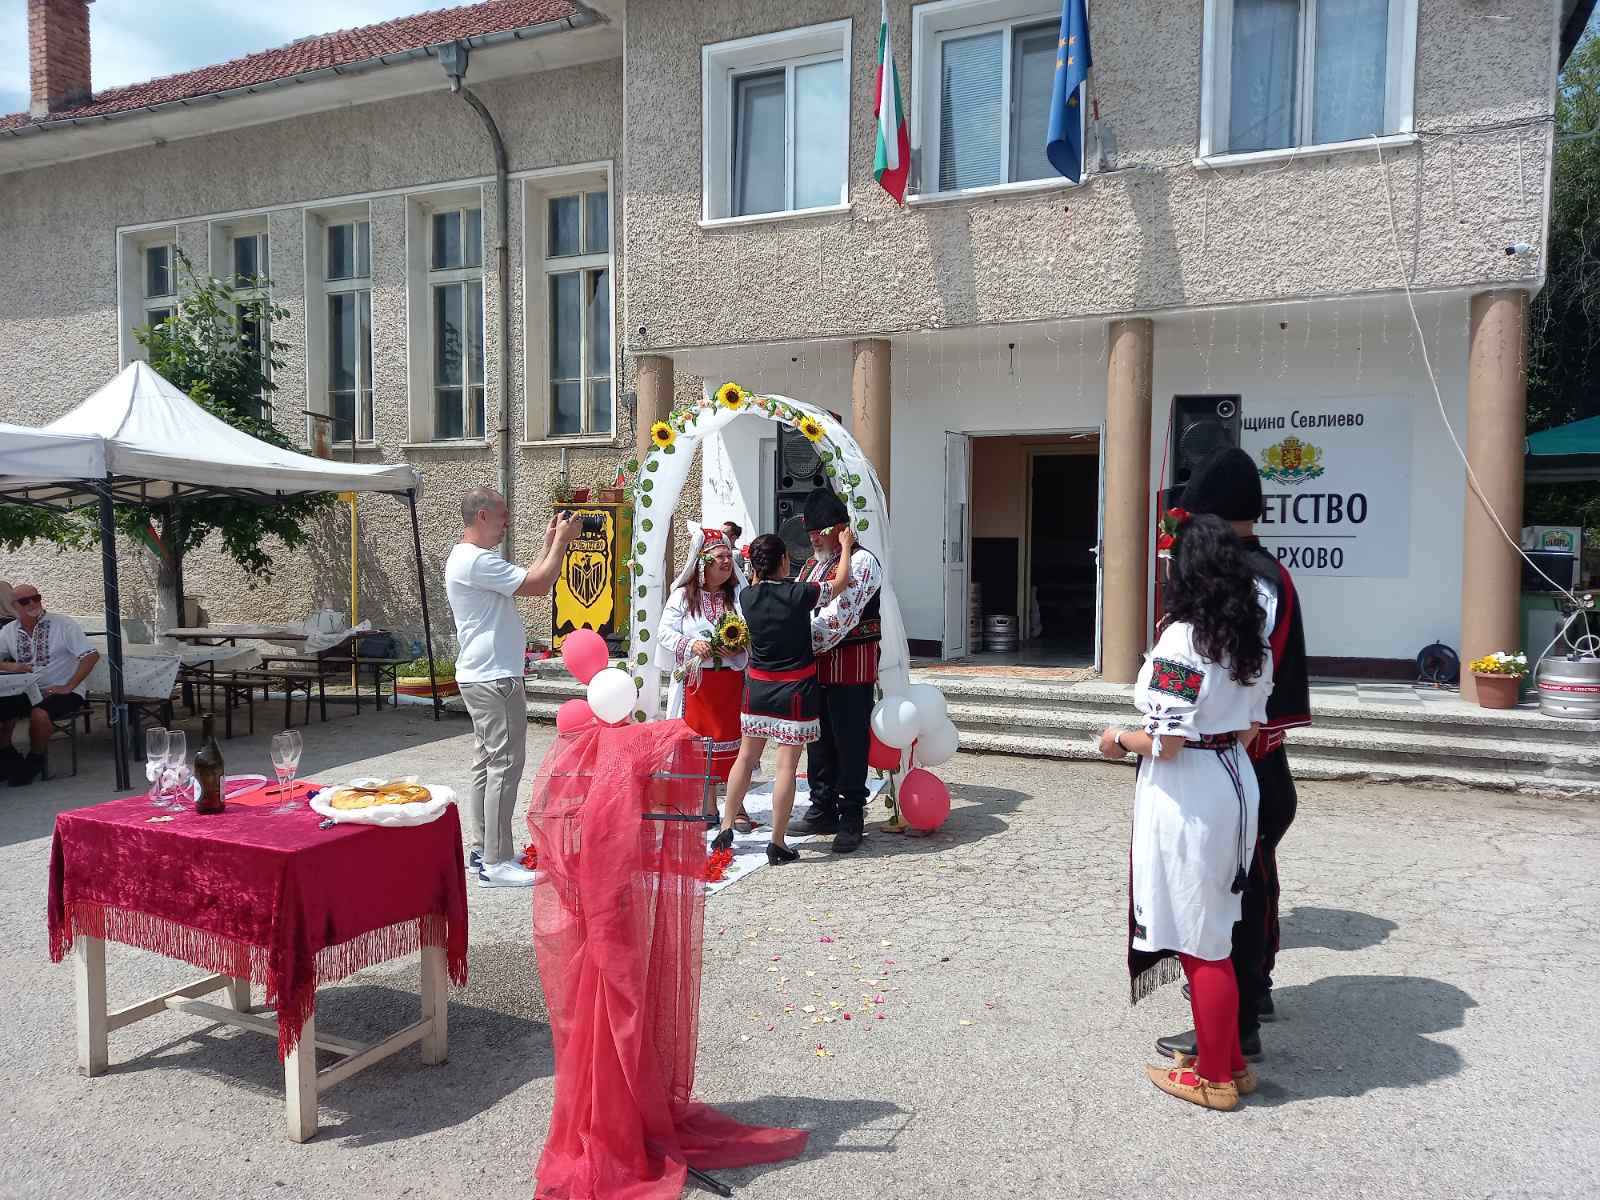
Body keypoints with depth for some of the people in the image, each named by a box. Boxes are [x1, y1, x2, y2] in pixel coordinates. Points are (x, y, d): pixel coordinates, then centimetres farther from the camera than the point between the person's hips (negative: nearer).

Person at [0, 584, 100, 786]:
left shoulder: (64, 625, -6)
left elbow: (92, 656, -14)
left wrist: (68, 688, -18)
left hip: (62, 691, -5)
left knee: (39, 714, -33)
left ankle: (36, 760, -7)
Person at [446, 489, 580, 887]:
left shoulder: (467, 557, 17)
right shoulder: (477, 560, -18)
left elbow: (527, 580, 18)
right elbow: (538, 585, -20)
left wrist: (550, 544, 15)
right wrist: (561, 542, -8)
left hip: (482, 678, 11)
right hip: (494, 679, -11)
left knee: (487, 764, 14)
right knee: (504, 766, -8)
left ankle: (482, 851, 21)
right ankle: (496, 863, -3)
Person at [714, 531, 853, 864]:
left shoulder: (747, 597, -5)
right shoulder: (799, 594, -15)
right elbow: (841, 582, 1)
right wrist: (846, 545, 14)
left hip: (758, 687, 4)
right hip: (795, 690, -4)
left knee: (746, 757, 17)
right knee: (786, 765, 1)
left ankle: (725, 829, 22)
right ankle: (777, 845, 7)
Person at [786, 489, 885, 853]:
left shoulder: (862, 561, -10)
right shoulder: (811, 565, 18)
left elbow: (840, 614, -21)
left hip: (851, 665, -8)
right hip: (816, 665, 8)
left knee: (850, 742, -2)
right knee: (819, 739, 15)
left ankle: (852, 819, 7)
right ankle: (823, 811, 27)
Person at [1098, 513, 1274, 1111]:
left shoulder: (1181, 638, -20)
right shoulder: (1253, 642, 5)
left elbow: (1164, 742, -20)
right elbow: (1250, 729, 11)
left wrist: (1119, 739, -3)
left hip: (1186, 798, -8)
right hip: (1236, 782, 8)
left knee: (1200, 939, 6)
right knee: (1213, 930, 20)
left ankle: (1214, 1077, 22)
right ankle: (1229, 1061, 34)